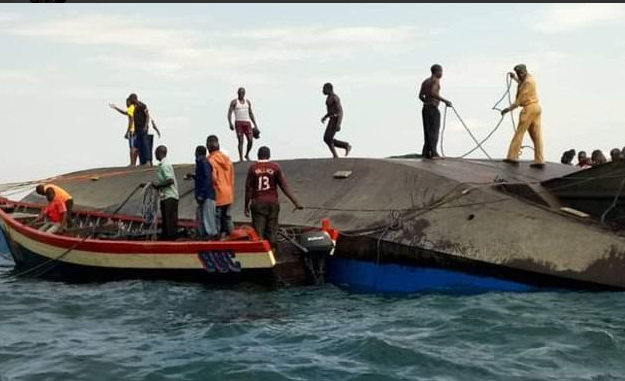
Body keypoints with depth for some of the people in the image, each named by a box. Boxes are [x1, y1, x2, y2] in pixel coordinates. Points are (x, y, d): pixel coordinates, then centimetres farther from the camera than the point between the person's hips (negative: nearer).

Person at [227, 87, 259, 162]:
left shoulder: (248, 102, 14)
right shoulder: (234, 102, 2)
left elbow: (251, 114, 18)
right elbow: (229, 113, -4)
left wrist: (255, 125, 13)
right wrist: (230, 123, -19)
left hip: (247, 123, 3)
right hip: (239, 123, -3)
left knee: (250, 140, -7)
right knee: (240, 141, -8)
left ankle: (247, 155, 16)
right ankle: (241, 158, -2)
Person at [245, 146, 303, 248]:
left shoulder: (253, 168, -2)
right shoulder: (275, 167, 0)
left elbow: (248, 189, -3)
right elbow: (284, 187, -3)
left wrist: (246, 206, 6)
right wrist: (296, 202, 0)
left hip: (258, 203, -1)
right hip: (272, 202, 1)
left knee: (258, 232, 0)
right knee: (272, 231, 7)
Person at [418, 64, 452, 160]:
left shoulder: (425, 81, 16)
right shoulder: (435, 80, -9)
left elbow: (421, 96, 13)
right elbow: (433, 93, -25)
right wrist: (445, 101, -22)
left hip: (425, 108, 9)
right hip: (433, 109, -9)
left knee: (428, 131, 12)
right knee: (434, 131, -8)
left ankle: (426, 152, 10)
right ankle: (433, 153, -13)